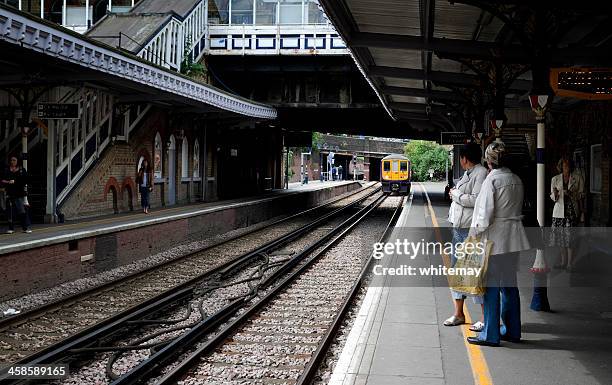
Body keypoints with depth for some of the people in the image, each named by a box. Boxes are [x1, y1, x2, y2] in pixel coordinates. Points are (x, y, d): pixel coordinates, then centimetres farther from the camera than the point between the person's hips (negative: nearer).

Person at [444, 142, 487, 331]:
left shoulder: (481, 173, -12)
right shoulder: (467, 174, 17)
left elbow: (476, 200, -22)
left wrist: (456, 195, -12)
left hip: (471, 230, -10)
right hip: (459, 228, 10)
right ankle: (459, 313, 23)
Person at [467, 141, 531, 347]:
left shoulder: (492, 179, -13)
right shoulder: (516, 179, 8)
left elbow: (486, 212, -16)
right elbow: (518, 208, 13)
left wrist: (476, 233, -7)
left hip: (496, 237, -7)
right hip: (514, 236, 7)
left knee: (491, 285, -1)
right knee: (509, 283, 15)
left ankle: (490, 334, 3)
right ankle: (512, 330, 24)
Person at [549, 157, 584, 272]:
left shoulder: (578, 178, 3)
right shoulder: (555, 179, 8)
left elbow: (581, 195, 6)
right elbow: (552, 197, 10)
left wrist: (572, 194, -13)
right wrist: (555, 194, -13)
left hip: (572, 209, -3)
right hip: (559, 210, 3)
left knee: (570, 236, -8)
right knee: (561, 236, 5)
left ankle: (570, 263, 0)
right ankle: (563, 262, 18)